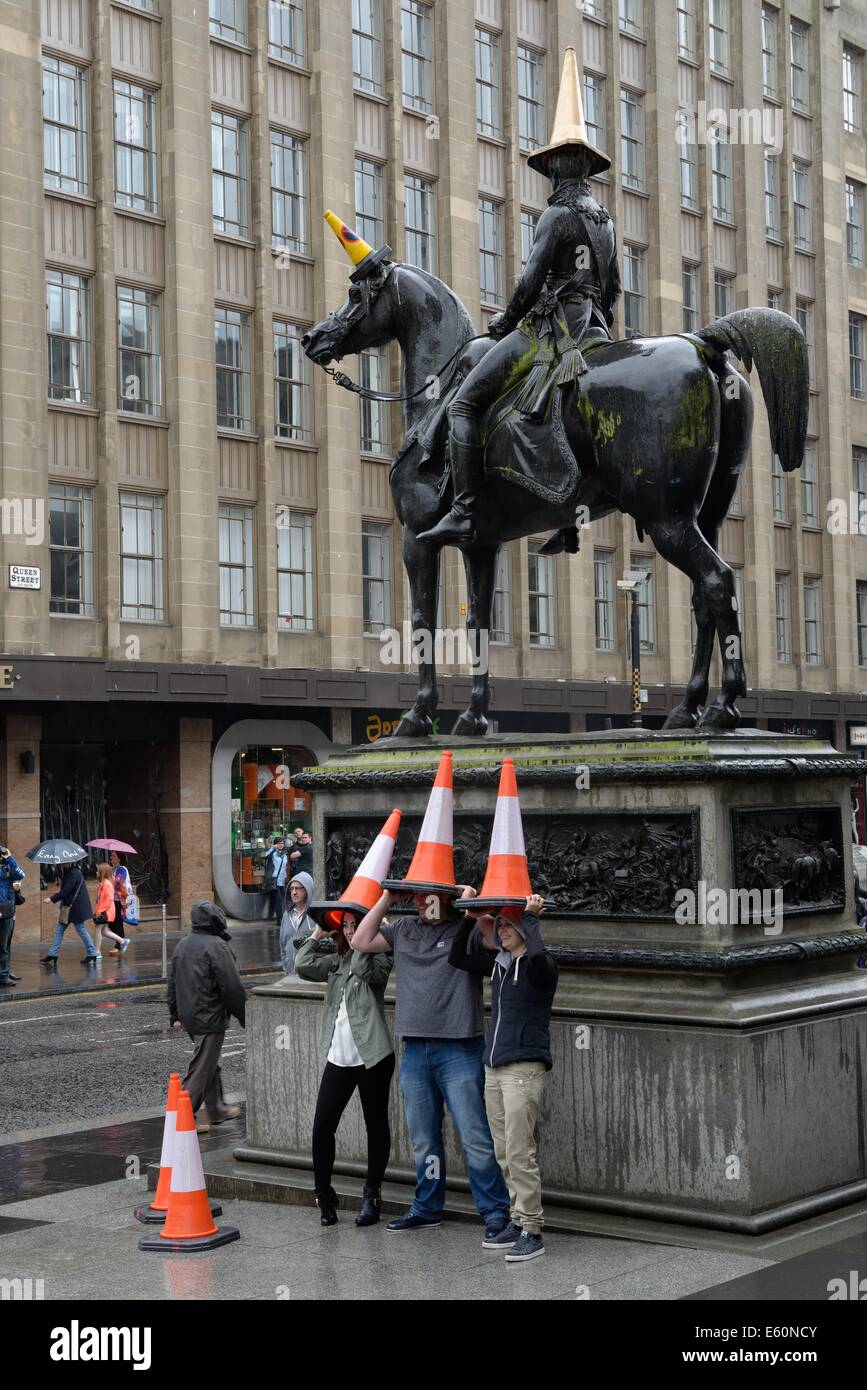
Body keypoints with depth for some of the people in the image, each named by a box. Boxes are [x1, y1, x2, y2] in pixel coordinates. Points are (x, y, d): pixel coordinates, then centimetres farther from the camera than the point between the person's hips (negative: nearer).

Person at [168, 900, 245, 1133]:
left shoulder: (183, 944, 8)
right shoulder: (216, 946, -17)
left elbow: (173, 983, 15)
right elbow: (232, 987, -17)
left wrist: (175, 1015, 23)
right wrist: (245, 1017, -8)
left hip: (188, 1016, 9)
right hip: (210, 1018, -9)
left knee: (210, 1061, 21)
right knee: (202, 1067, -3)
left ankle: (216, 1109, 32)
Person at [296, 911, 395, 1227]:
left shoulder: (379, 957, -1)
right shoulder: (336, 960, 14)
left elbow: (365, 971, -22)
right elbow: (303, 966, 1)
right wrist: (318, 933, 6)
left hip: (371, 1056, -5)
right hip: (338, 1056, 5)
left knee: (376, 1126, 7)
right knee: (322, 1127, 0)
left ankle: (371, 1195, 18)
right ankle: (324, 1194, 15)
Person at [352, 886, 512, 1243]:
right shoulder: (404, 929, 14)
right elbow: (361, 941, 12)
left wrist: (471, 904, -19)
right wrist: (385, 900, 8)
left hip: (459, 1049, -5)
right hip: (415, 1050, 5)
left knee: (474, 1136, -7)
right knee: (423, 1139, 14)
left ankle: (495, 1212, -1)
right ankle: (427, 1209, 25)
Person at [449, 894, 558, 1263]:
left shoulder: (538, 967, -8)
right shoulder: (498, 964, 13)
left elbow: (538, 954, -32)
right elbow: (457, 958, 22)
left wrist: (531, 917, -18)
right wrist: (470, 920, 10)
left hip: (524, 1067, -8)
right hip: (494, 1067, 8)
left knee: (519, 1152, -11)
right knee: (504, 1154, 10)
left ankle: (532, 1231, -7)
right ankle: (518, 1221, 18)